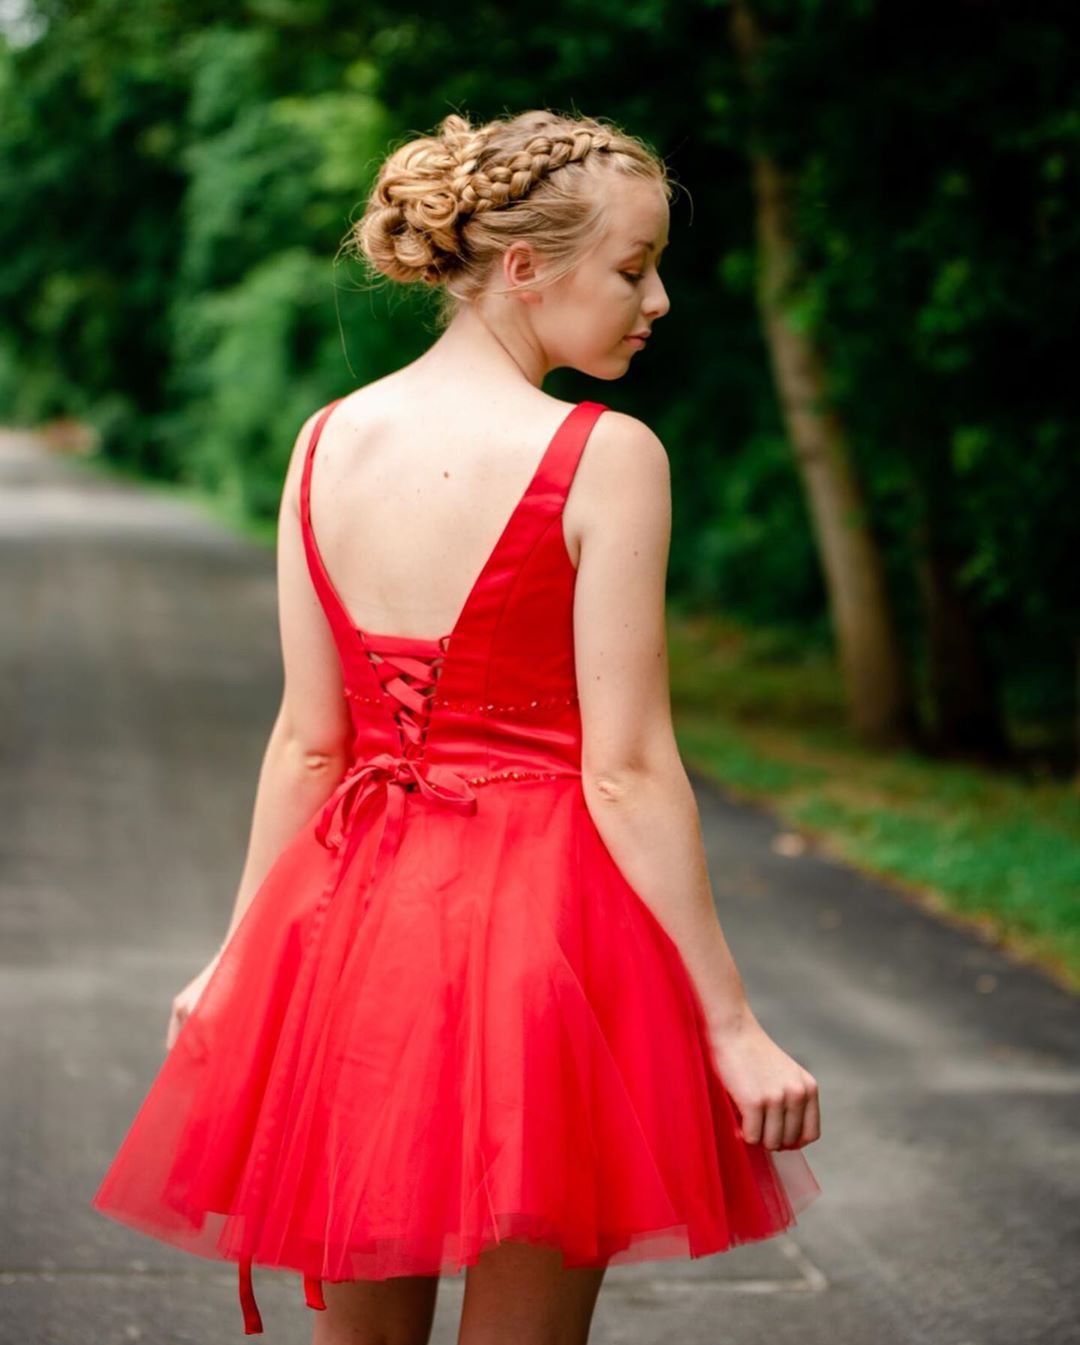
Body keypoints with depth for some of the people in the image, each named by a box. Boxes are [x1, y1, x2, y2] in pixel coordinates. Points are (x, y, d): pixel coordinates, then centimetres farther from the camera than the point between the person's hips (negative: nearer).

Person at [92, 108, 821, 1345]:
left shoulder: (326, 441, 3)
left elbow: (305, 743, 4)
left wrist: (238, 956, 15)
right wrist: (730, 1025, -10)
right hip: (535, 916, -5)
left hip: (345, 916, 5)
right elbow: (625, 772, -15)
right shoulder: (603, 458, -13)